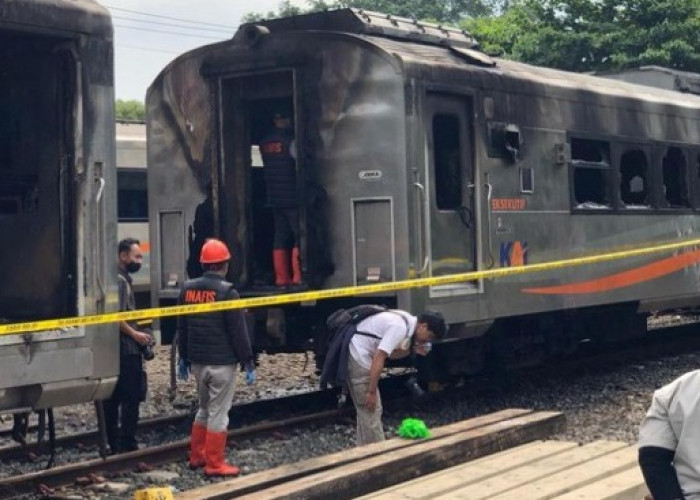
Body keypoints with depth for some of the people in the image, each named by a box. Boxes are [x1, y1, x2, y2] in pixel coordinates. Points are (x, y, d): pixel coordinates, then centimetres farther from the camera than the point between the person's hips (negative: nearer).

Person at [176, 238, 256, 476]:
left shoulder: (188, 289, 5)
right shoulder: (227, 292, -14)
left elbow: (182, 327, 13)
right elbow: (238, 332, -14)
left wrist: (184, 358, 22)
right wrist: (249, 363, -7)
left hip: (197, 362, 7)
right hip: (222, 363, -7)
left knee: (204, 409, 21)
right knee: (218, 413, -1)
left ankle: (196, 456, 27)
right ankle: (214, 464, 2)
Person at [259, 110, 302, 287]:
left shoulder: (264, 143, 7)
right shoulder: (290, 141, -13)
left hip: (274, 198, 6)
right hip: (292, 197, -6)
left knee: (280, 236, 9)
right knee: (299, 236, -1)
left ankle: (281, 277, 6)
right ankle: (298, 276, -8)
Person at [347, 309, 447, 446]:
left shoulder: (406, 321, 9)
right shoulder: (400, 327, -21)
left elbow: (391, 353, 14)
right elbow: (379, 358, -24)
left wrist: (412, 349, -2)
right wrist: (371, 392, -20)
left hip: (356, 354, 10)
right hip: (358, 356, -10)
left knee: (366, 410, 16)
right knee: (371, 411, -6)